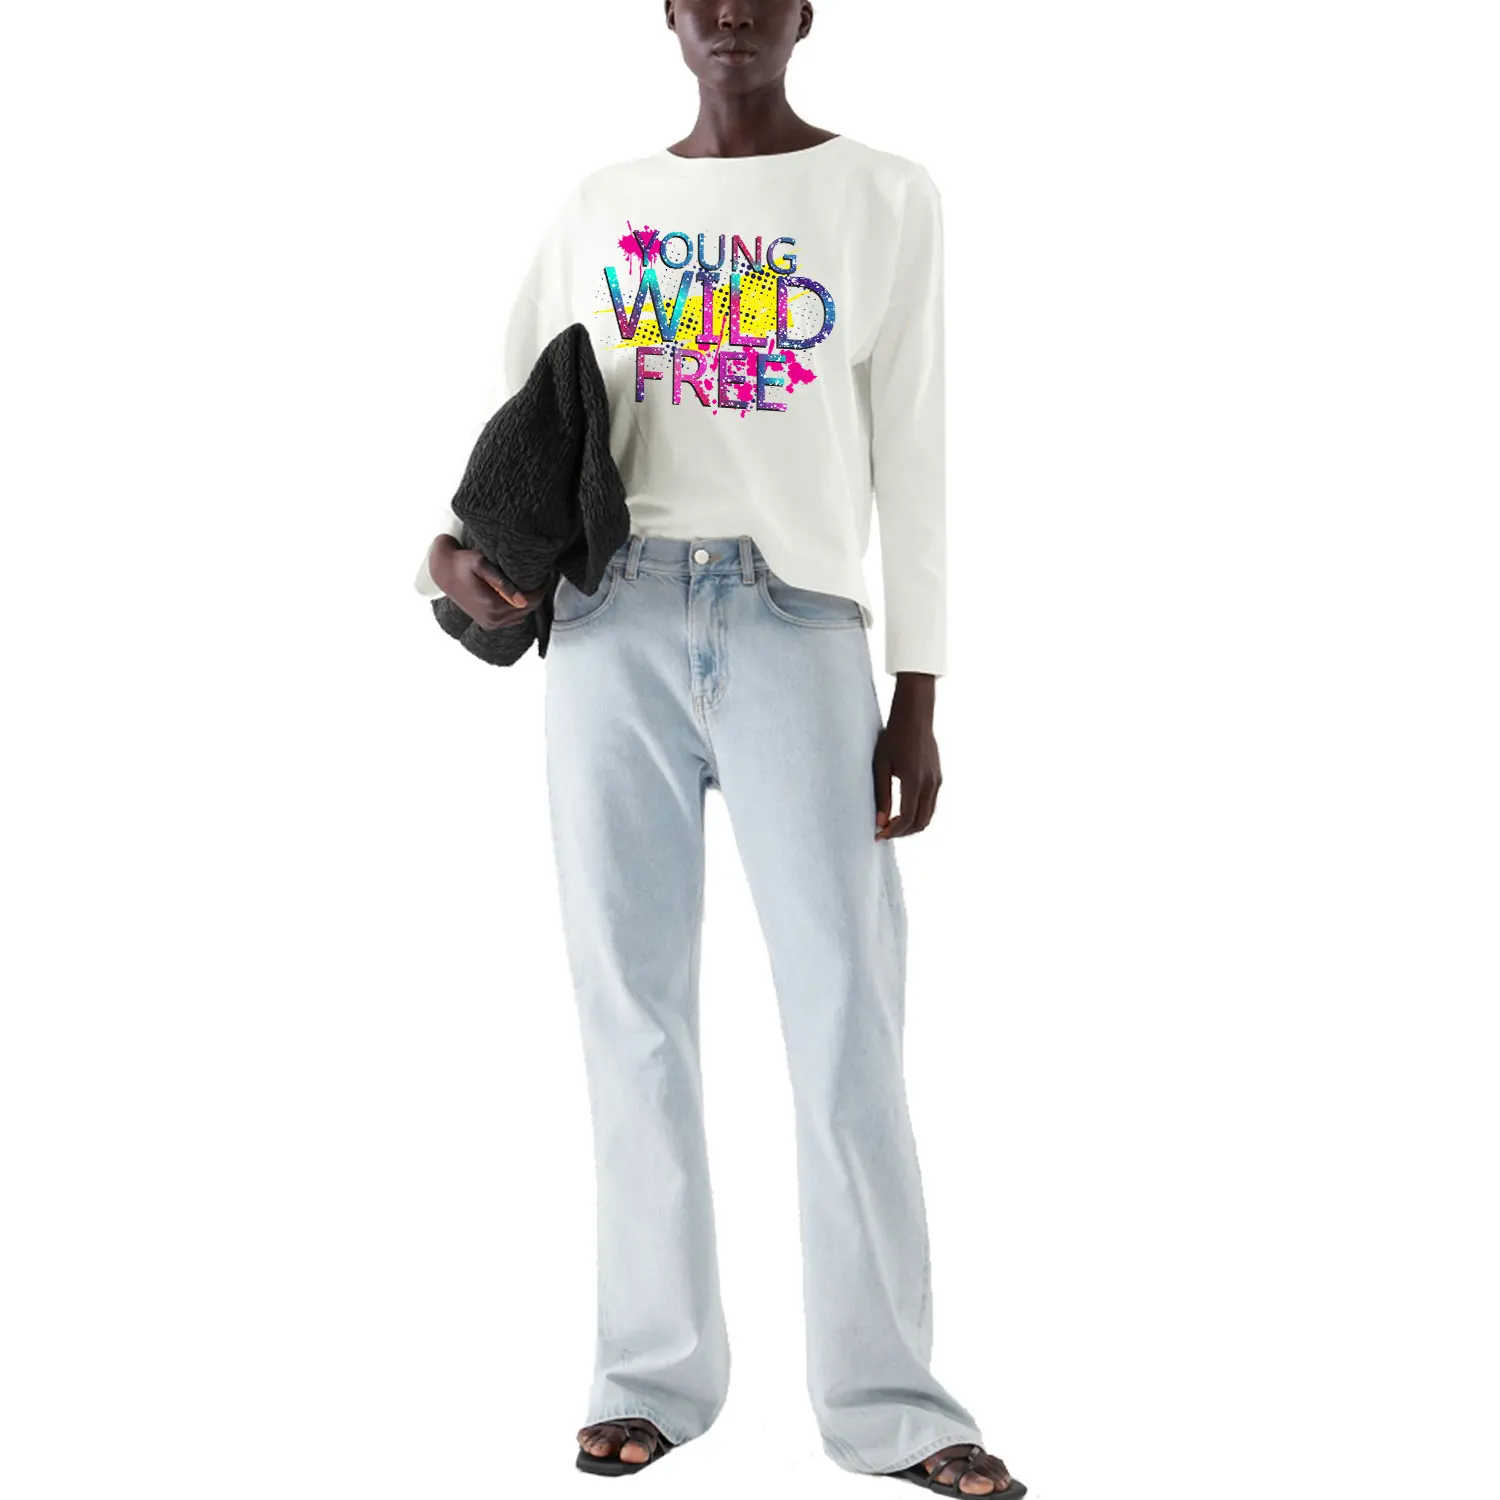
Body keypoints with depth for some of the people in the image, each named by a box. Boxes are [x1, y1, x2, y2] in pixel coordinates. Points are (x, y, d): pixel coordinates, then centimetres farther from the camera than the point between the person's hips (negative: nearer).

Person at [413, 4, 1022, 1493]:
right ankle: (654, 1373, 9)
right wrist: (455, 543, -3)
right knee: (633, 1003, 1)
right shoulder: (599, 208, 15)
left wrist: (915, 698, 1)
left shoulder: (886, 200, 10)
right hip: (613, 625, 2)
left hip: (797, 626, -2)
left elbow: (908, 458, 6)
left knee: (847, 1011, -6)